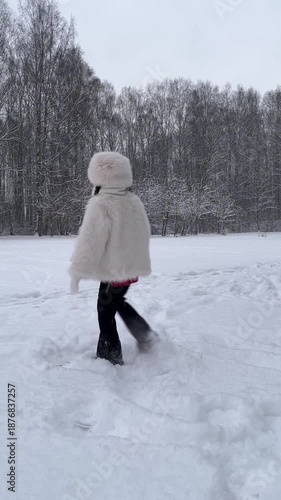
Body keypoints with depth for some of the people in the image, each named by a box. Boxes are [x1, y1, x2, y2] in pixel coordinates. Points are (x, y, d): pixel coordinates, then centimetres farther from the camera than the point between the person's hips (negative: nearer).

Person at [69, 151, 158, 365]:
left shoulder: (101, 205, -21)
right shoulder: (134, 201, 4)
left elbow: (90, 241, -22)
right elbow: (144, 234, 14)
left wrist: (78, 271, -12)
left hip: (113, 270, -8)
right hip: (131, 268, 8)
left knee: (106, 312, 9)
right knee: (117, 302, 29)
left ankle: (110, 357, 21)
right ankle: (145, 334, 26)